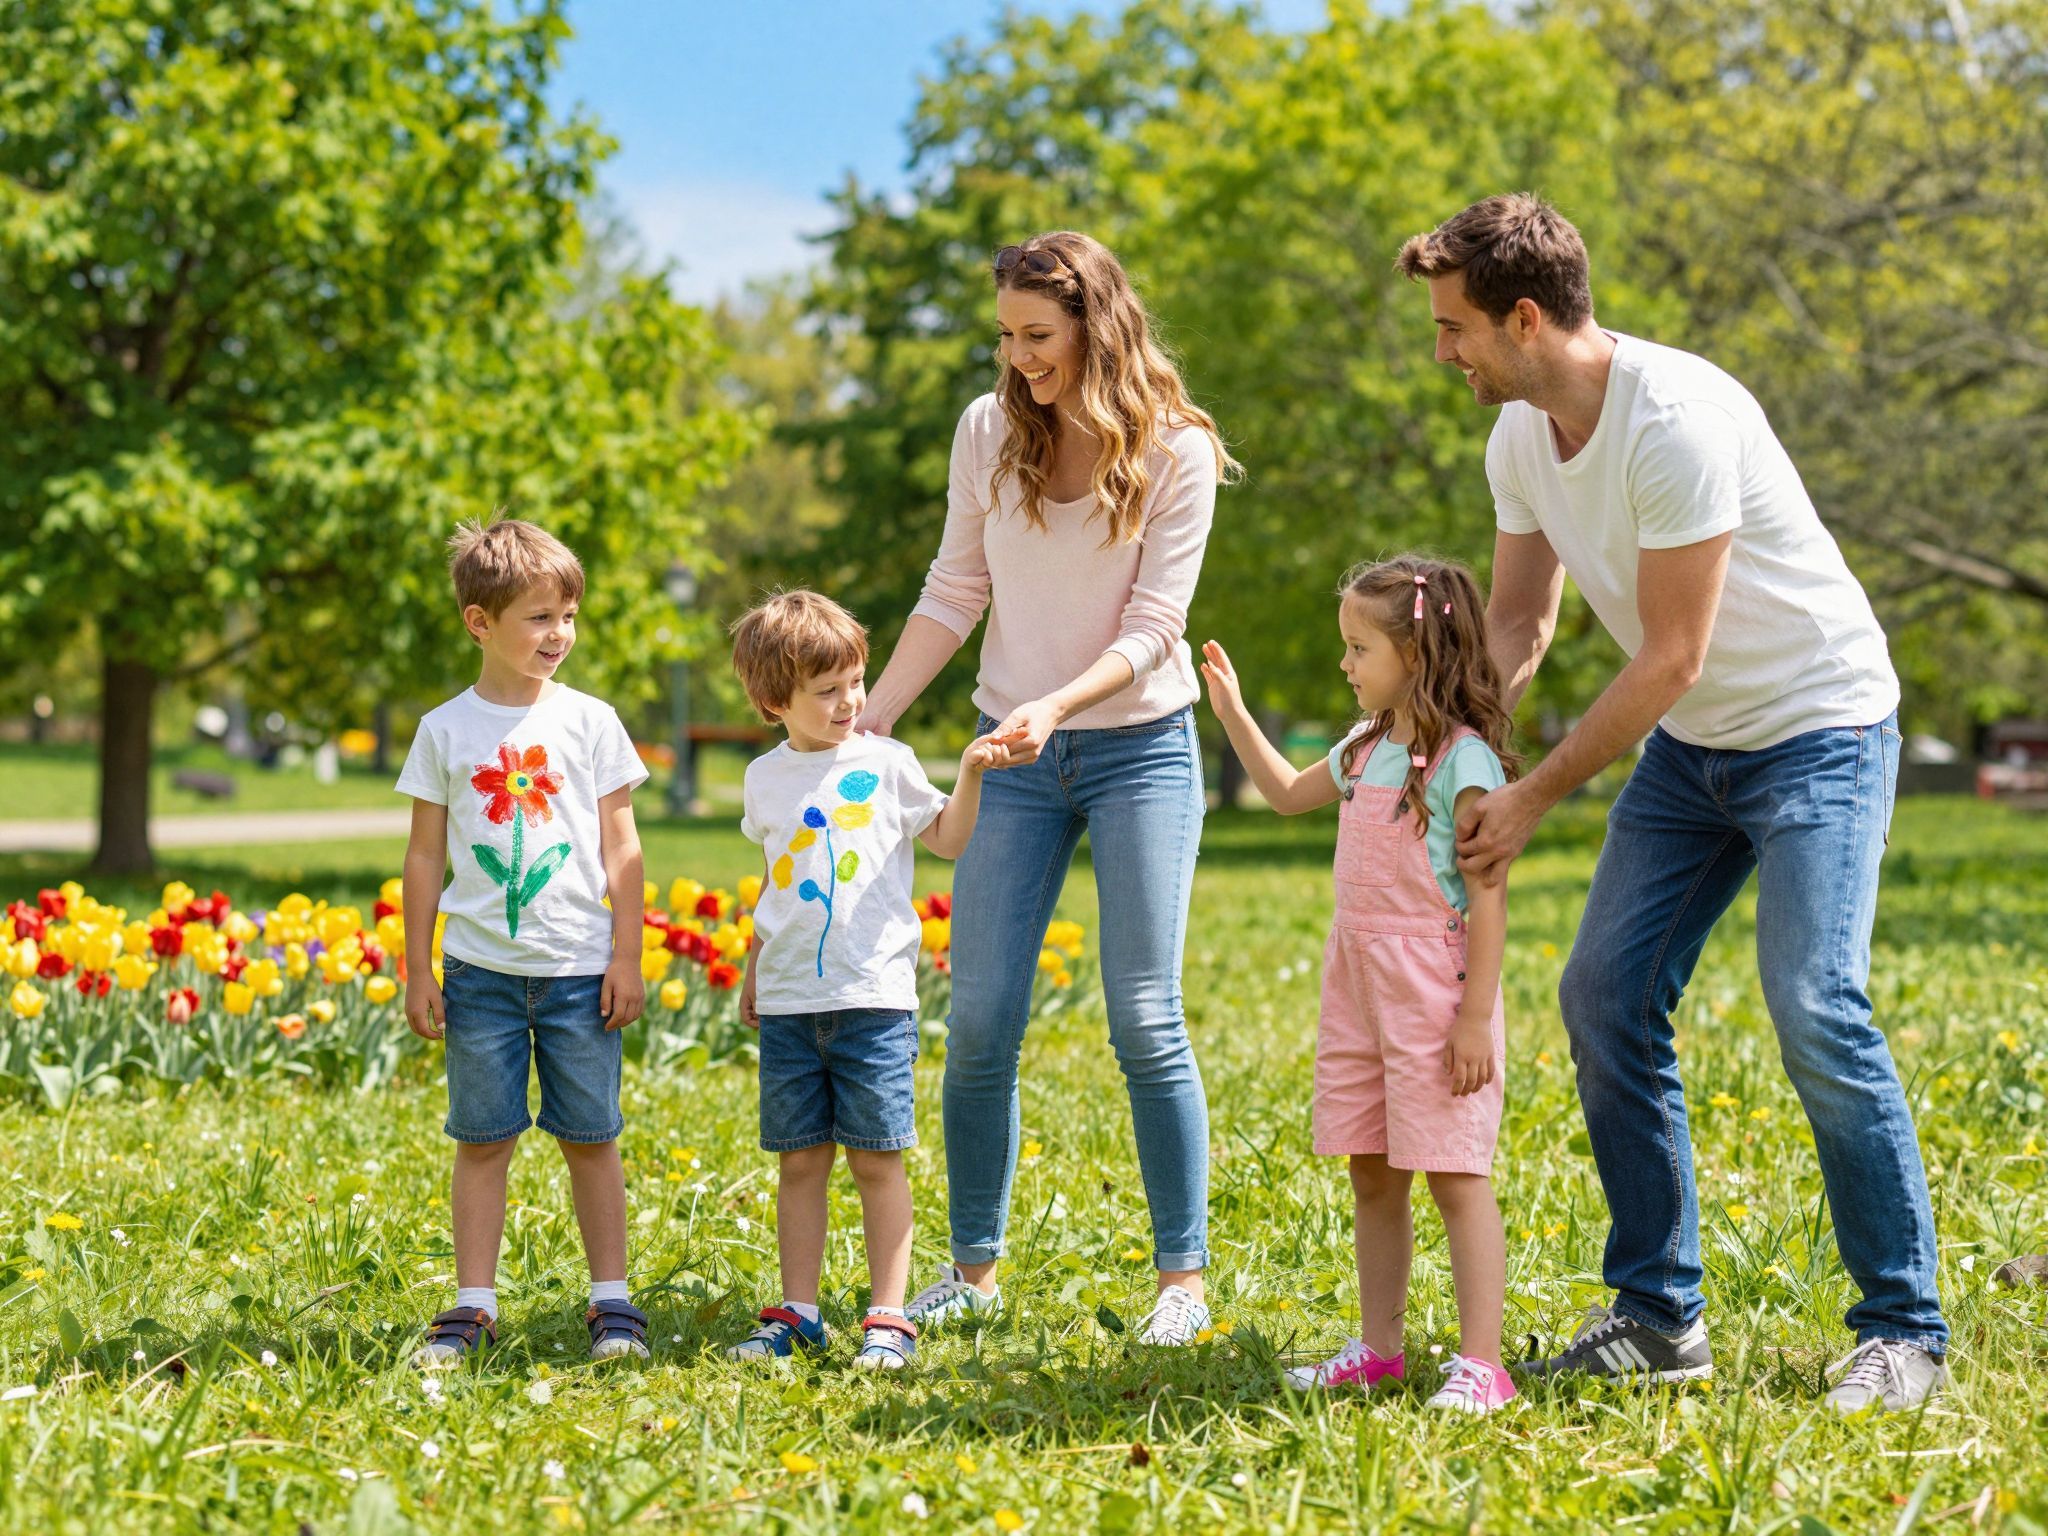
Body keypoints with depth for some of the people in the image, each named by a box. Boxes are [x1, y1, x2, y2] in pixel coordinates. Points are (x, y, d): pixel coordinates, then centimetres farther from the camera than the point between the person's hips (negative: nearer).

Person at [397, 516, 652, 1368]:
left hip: (579, 969, 0)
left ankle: (611, 1299, 14)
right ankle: (473, 1306, 11)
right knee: (482, 1139, 3)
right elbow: (425, 857, 6)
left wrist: (626, 956, -1)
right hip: (481, 968, 0)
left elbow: (621, 850, 4)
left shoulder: (590, 722, 1)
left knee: (590, 1136, 5)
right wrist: (418, 971, 4)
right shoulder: (446, 730, 2)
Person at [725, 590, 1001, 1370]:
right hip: (788, 1003, 3)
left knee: (876, 1159, -2)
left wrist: (970, 775, -8)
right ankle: (798, 1314, 13)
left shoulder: (885, 763, 2)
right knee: (799, 1160, 6)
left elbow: (948, 839, 7)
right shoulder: (765, 778, 11)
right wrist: (752, 972, 24)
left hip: (874, 996, -3)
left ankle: (888, 1317, 3)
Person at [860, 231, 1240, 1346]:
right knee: (980, 1020, 0)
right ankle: (974, 1267, 14)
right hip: (1015, 757, 3)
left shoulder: (1178, 452, -8)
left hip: (1140, 749, -3)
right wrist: (867, 719, -2)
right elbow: (954, 595, 6)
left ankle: (1183, 1276, 5)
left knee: (1145, 1021, -6)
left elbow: (1152, 626, -12)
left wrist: (1056, 705, -27)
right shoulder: (989, 431, 2)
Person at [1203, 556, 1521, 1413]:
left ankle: (1480, 1364, -6)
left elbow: (1488, 892, -15)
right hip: (1358, 985, 8)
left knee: (1454, 1174, -7)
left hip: (1434, 984, -8)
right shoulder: (1367, 748, 13)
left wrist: (1477, 1017, -19)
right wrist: (1232, 714, 23)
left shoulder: (1464, 758, -13)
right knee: (1371, 1175, 12)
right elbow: (1288, 795, 32)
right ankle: (1378, 1348, 21)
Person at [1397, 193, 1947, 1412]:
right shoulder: (1521, 440, -1)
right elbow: (1518, 625, 7)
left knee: (1816, 1008, -18)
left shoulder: (1676, 418, -27)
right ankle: (1660, 1315, 10)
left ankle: (1905, 1325, -5)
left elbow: (1670, 659, -25)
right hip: (1690, 747, 8)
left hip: (1817, 727, -8)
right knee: (1606, 995, 0)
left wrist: (1537, 798, -20)